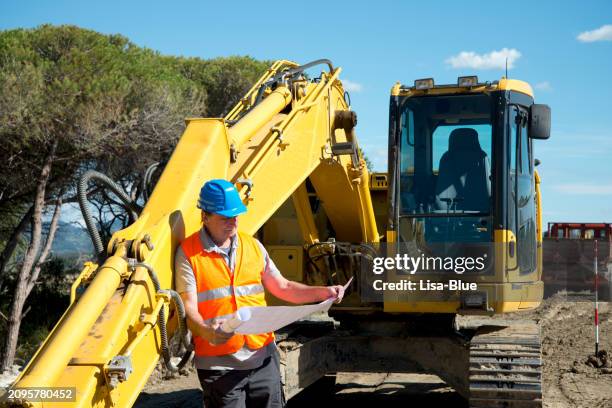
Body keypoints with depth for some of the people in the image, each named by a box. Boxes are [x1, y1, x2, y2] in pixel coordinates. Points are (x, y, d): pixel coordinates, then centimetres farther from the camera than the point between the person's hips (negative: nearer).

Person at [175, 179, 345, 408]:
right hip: (219, 364, -4)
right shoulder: (188, 253, -5)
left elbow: (282, 288, 14)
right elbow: (189, 308, -12)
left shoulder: (252, 246, 10)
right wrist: (204, 331, -33)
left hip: (263, 357, 5)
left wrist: (322, 292, 0)